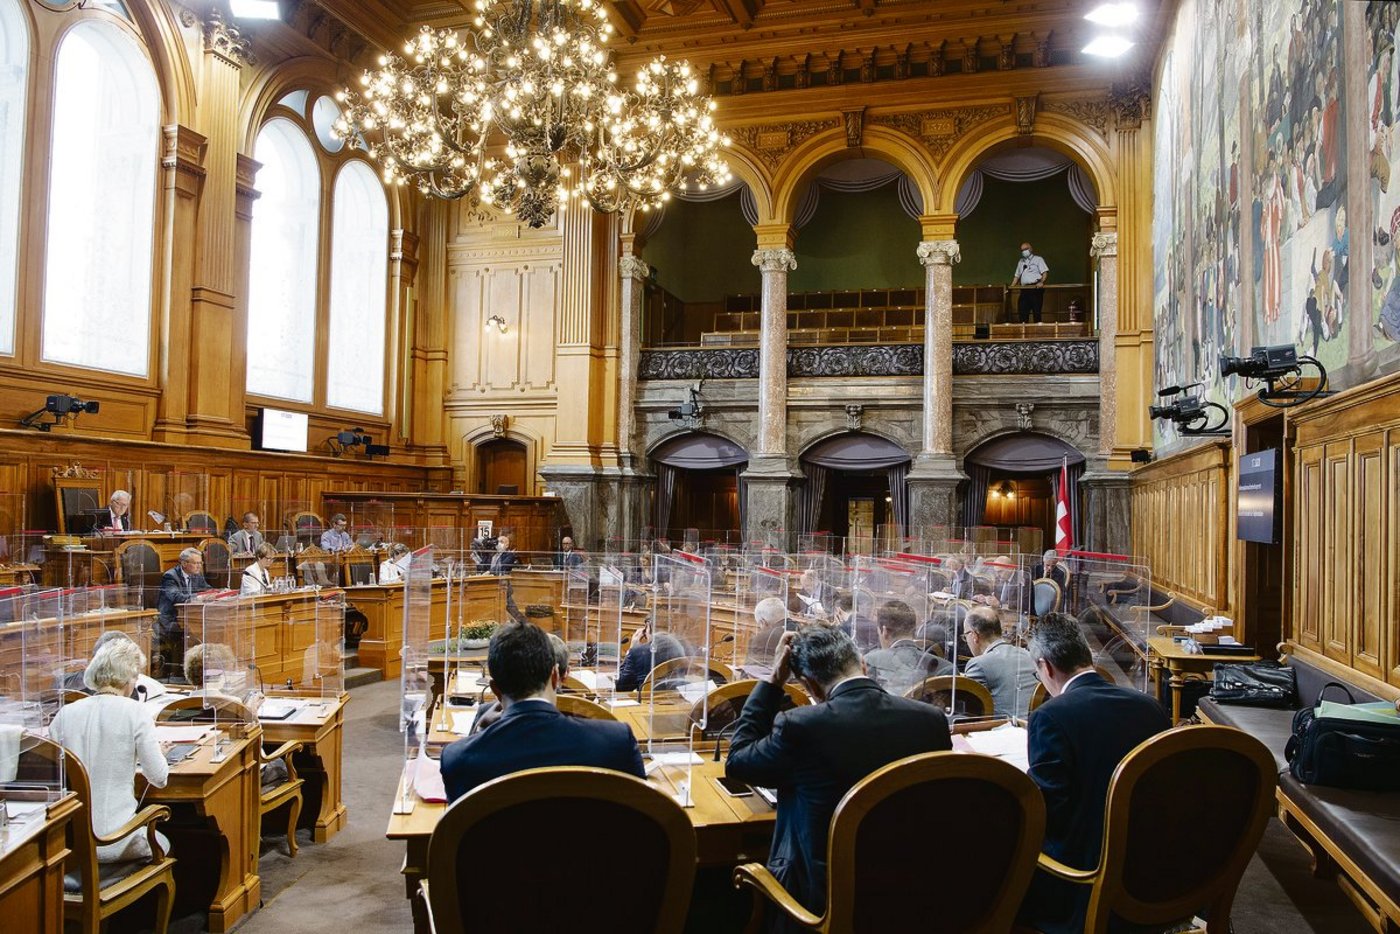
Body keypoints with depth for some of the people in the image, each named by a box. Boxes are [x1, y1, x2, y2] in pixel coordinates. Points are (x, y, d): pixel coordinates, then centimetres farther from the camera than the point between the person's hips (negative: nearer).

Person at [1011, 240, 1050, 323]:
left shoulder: (1038, 259, 8)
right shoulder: (1021, 262, 25)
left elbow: (1045, 272, -3)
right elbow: (1017, 276, 27)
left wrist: (1041, 282, -21)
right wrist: (1011, 287, 15)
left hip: (1036, 287, -5)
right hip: (1024, 288, 5)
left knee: (1036, 309, -8)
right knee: (1022, 308, -3)